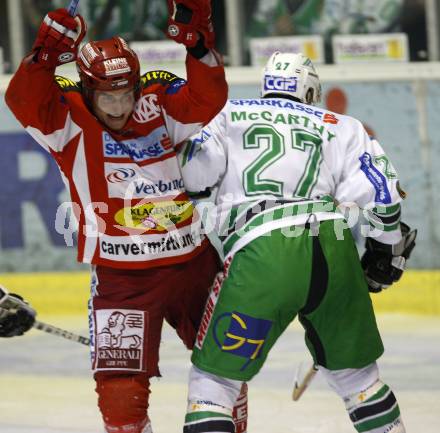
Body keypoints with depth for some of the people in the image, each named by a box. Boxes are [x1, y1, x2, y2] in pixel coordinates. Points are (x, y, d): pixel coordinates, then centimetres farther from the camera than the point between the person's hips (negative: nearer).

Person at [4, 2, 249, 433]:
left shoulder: (160, 103, -2)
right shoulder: (70, 121, -9)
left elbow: (207, 100, -16)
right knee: (120, 382, -12)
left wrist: (197, 42, -31)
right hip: (120, 275, -3)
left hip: (193, 261, 3)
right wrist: (45, 55, -44)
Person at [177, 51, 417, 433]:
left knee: (214, 376, 5)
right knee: (356, 371, 23)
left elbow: (193, 172, 4)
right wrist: (387, 249, 23)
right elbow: (379, 189, 10)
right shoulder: (341, 127, 21)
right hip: (334, 249, 3)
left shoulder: (230, 115, 18)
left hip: (260, 253, -2)